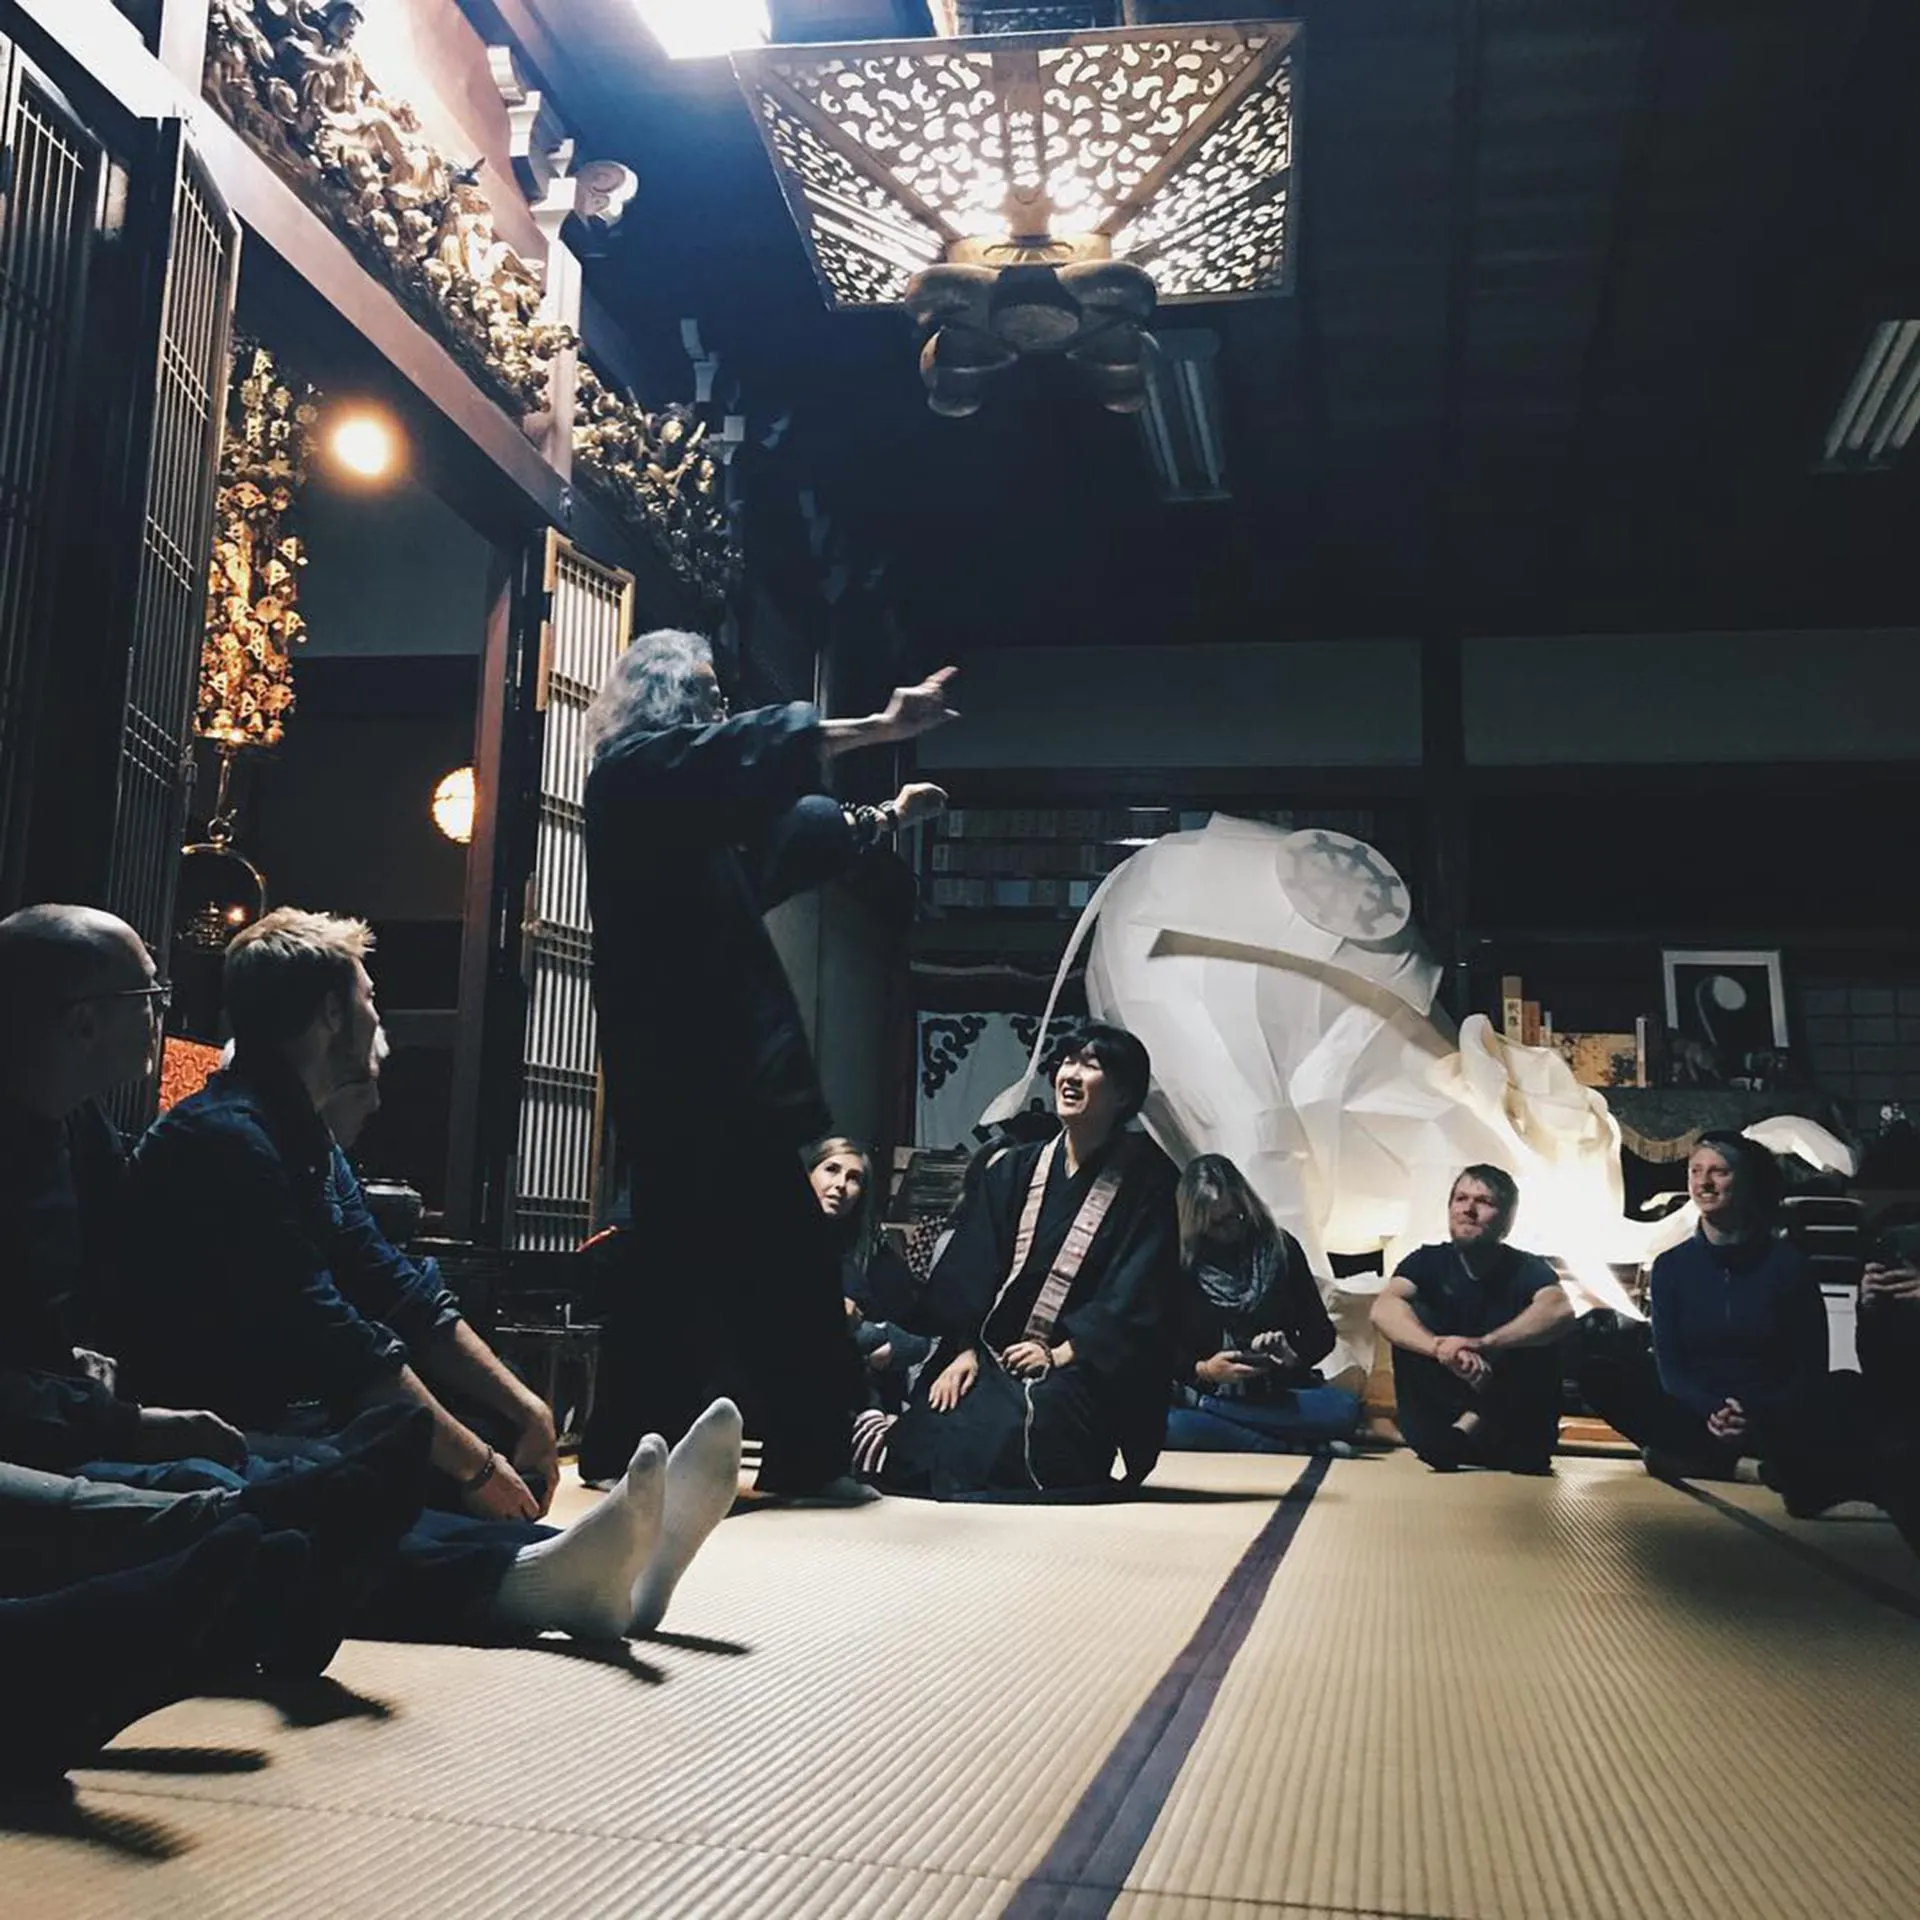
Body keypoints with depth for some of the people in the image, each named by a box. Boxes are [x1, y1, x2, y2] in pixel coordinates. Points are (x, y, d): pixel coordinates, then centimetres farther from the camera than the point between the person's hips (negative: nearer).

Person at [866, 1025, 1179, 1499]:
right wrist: (964, 1350, -8)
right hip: (992, 1355, 3)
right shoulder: (1013, 1171, 13)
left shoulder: (1145, 1180, 0)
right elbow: (972, 1268, 6)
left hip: (1086, 1367, -2)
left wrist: (1062, 1354, -17)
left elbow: (1136, 1295, -8)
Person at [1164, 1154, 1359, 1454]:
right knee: (1169, 1425, -37)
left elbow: (1321, 1331, 8)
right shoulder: (1176, 1263, 2)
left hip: (1279, 1394, 1)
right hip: (1201, 1391, -1)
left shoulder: (1279, 1247, 8)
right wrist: (1202, 1370, -19)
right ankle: (1288, 1449, -22)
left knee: (1344, 1408, -29)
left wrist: (1295, 1355, -13)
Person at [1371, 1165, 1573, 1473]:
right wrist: (1441, 1347, -45)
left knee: (1542, 1334, -25)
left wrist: (1483, 1344, -48)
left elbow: (1560, 1311, -34)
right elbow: (1384, 1309, -26)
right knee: (1411, 1319, -21)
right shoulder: (1429, 1260, -5)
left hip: (1515, 1421, -1)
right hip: (1444, 1409, 1)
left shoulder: (1526, 1269, -9)